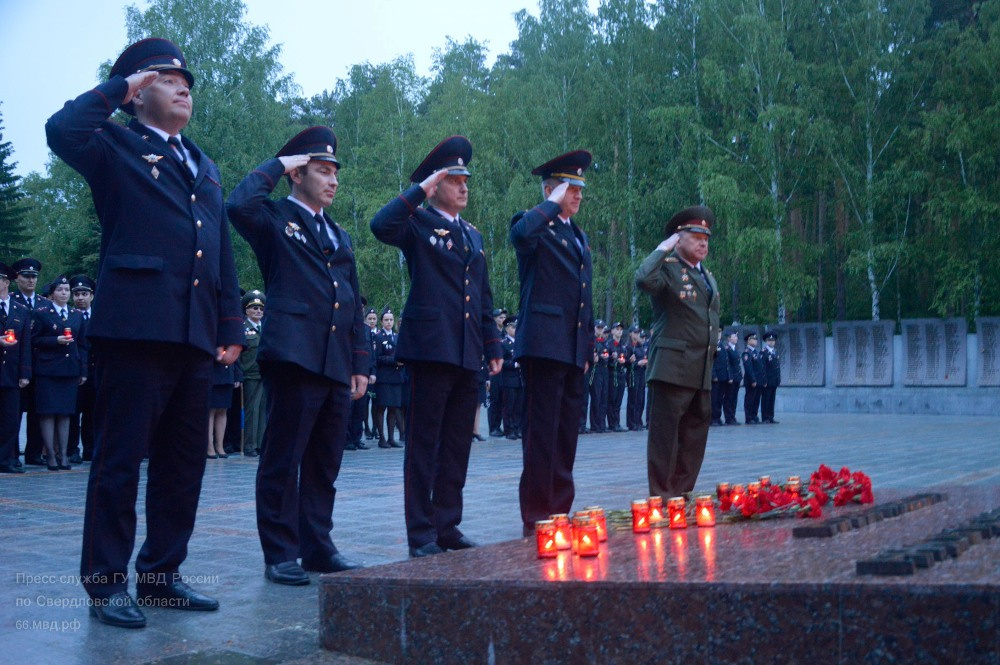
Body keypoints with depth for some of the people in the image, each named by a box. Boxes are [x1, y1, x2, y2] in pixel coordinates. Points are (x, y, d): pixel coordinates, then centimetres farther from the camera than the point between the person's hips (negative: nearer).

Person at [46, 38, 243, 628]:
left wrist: (231, 325, 14)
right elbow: (63, 129, -17)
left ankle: (162, 573, 19)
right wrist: (118, 88, -2)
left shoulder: (206, 168, 24)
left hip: (196, 336, 7)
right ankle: (107, 583, 5)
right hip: (136, 328, -6)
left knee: (184, 462, 9)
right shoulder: (117, 147, 6)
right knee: (121, 459, -3)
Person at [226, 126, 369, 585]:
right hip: (292, 357, -7)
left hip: (337, 365, 7)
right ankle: (280, 555, 5)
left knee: (324, 464, 11)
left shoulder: (339, 236, 23)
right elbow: (239, 205, -21)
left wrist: (360, 365, 16)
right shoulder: (275, 219, 4)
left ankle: (318, 547, 20)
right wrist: (275, 166, -6)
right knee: (282, 461, -2)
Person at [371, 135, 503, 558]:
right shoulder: (418, 224, 1)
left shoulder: (473, 236, 21)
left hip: (467, 356, 7)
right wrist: (421, 191, -14)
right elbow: (381, 225, -22)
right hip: (430, 348, -7)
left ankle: (448, 527, 18)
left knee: (457, 446, 10)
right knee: (423, 444, -2)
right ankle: (421, 535, 3)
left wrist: (493, 346, 17)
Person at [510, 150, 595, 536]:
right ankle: (536, 518, -2)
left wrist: (588, 348, 20)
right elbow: (520, 234, -29)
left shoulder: (580, 237, 23)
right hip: (544, 344, -8)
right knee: (542, 433, -6)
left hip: (573, 349, 8)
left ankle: (560, 511, 17)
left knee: (566, 435, 10)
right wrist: (552, 205, -13)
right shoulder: (534, 225, -1)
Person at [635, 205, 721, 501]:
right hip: (673, 367, -8)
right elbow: (643, 280, -28)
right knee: (665, 432, -5)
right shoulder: (667, 268, -5)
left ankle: (682, 493, 18)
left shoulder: (707, 276, 20)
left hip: (702, 371, 8)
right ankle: (660, 497, -1)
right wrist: (663, 248, -17)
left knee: (694, 435, 10)